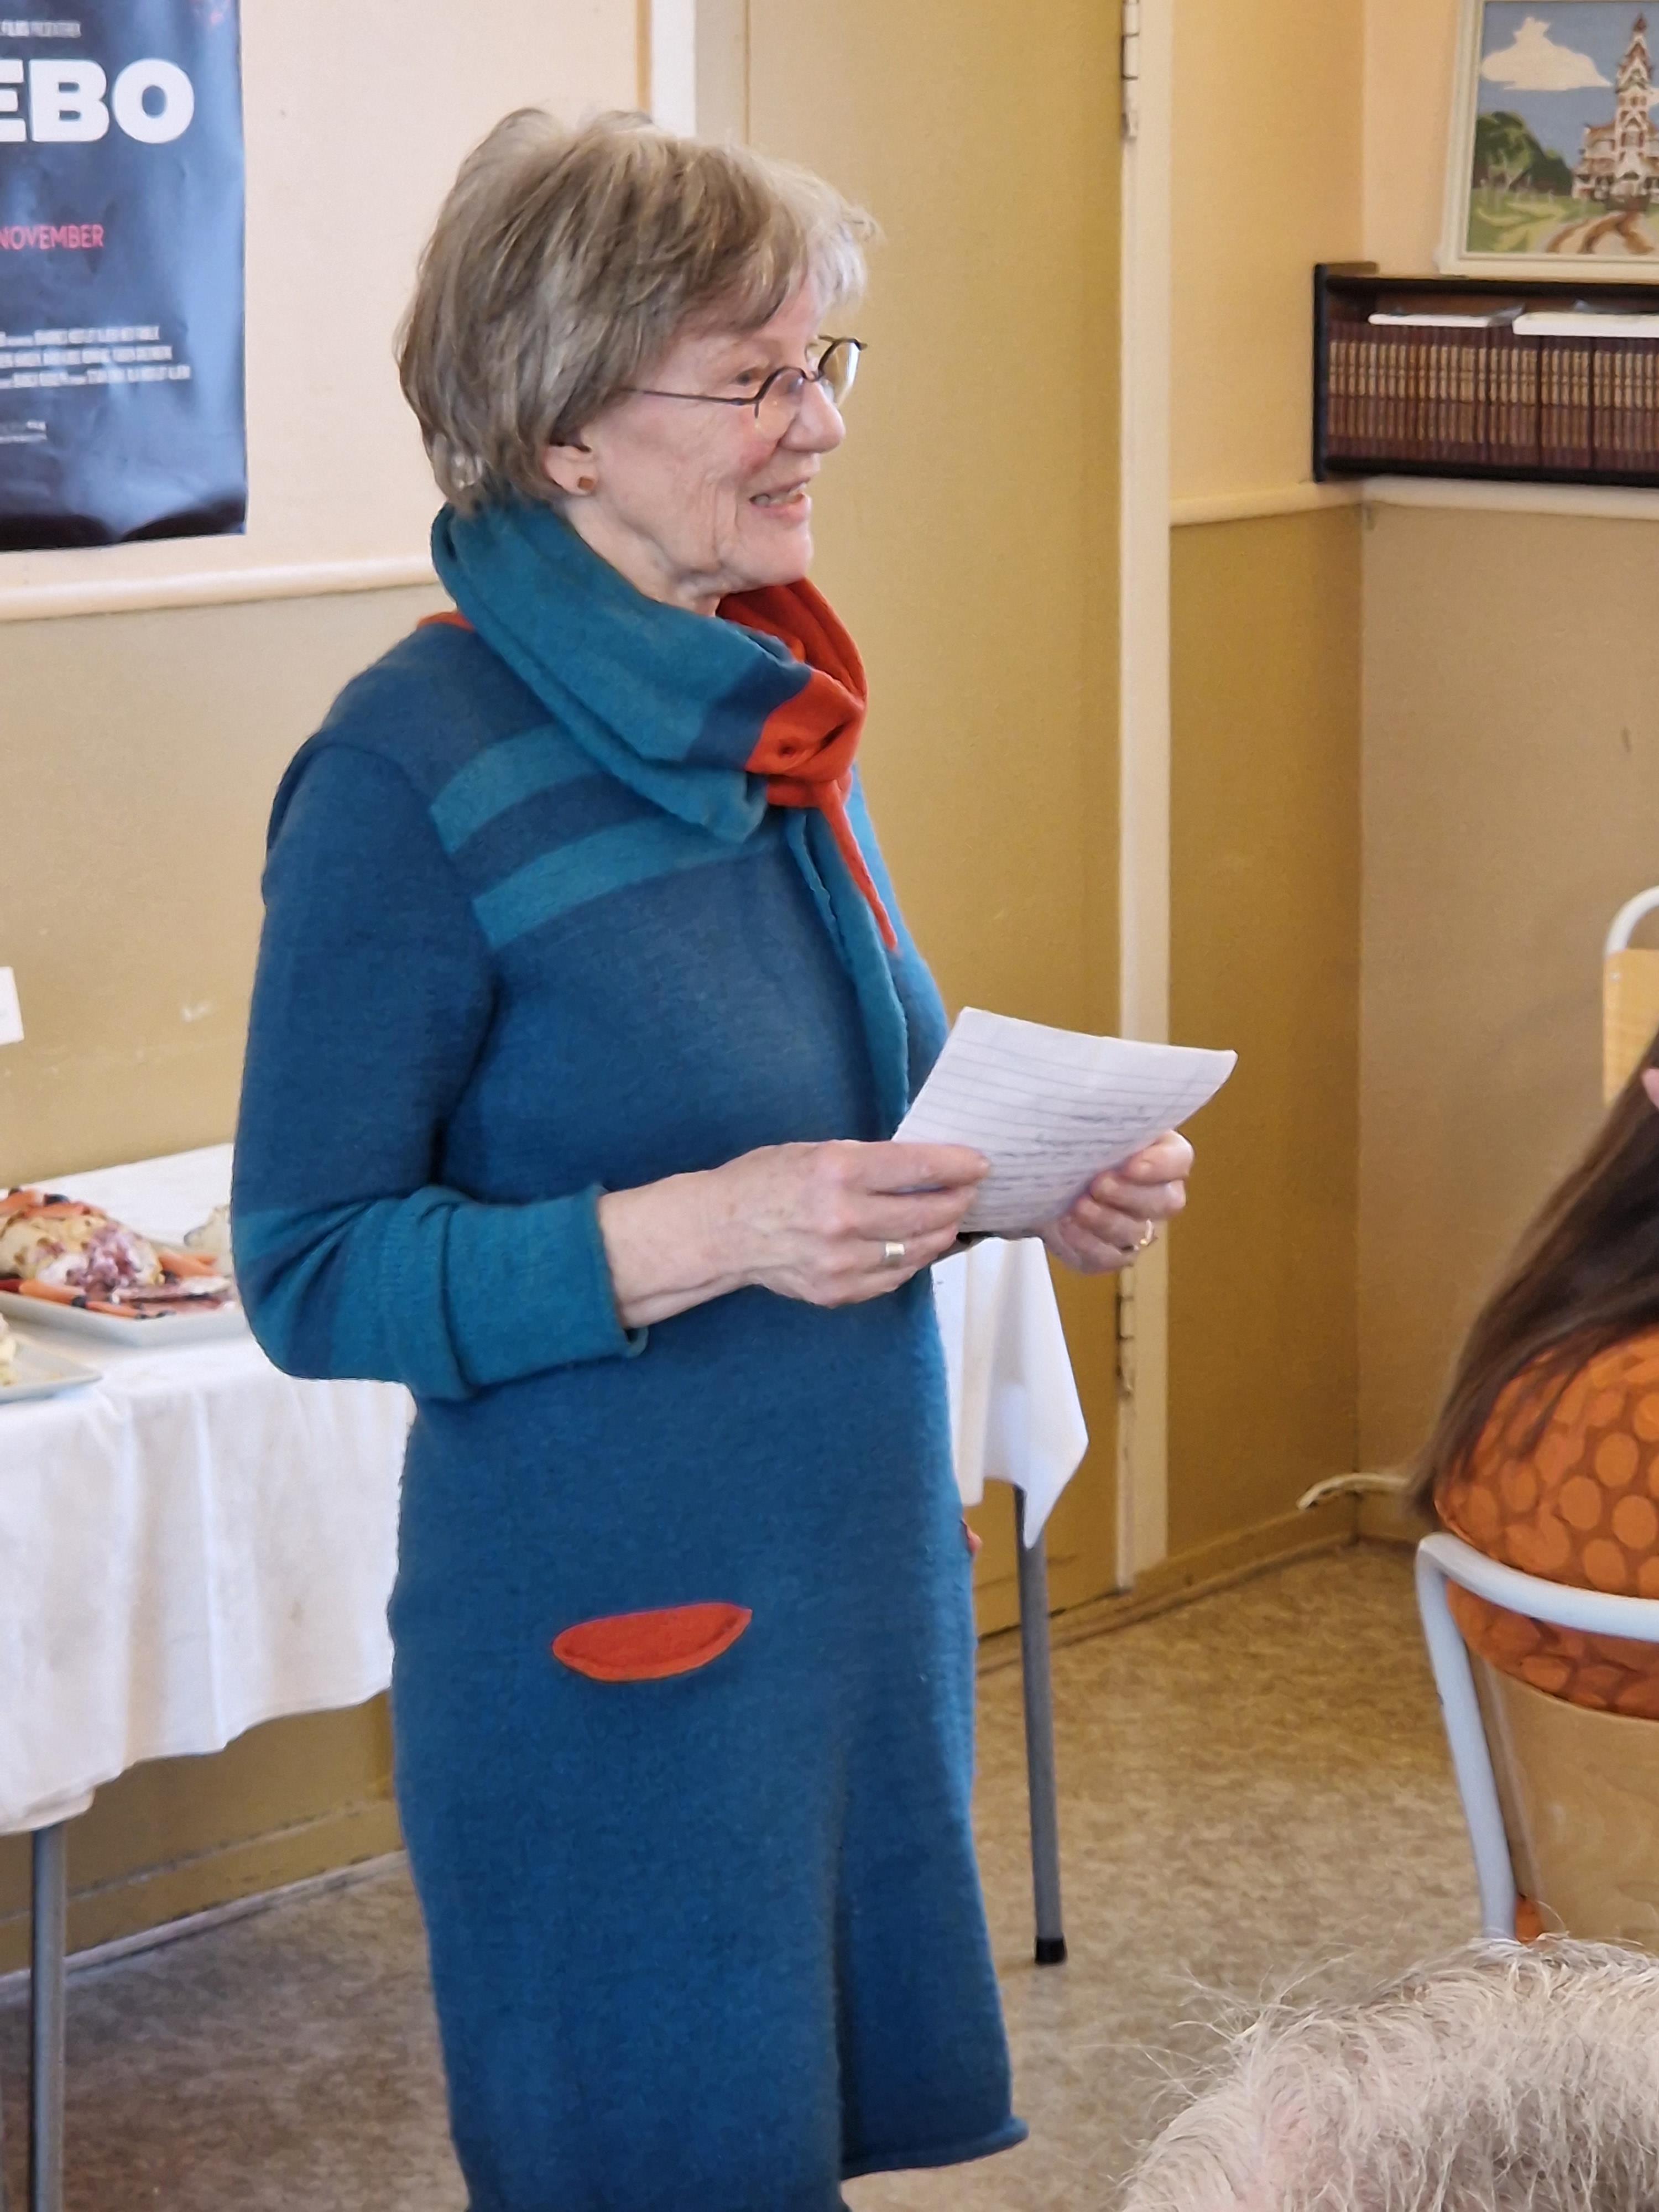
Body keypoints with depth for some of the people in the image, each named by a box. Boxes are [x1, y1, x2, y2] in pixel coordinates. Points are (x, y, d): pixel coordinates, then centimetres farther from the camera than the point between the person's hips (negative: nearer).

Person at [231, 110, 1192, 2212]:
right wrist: (709, 1228, -27)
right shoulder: (411, 771, -17)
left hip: (859, 1577, 7)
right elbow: (312, 1273, -16)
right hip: (614, 1638, -7)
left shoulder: (763, 707, 6)